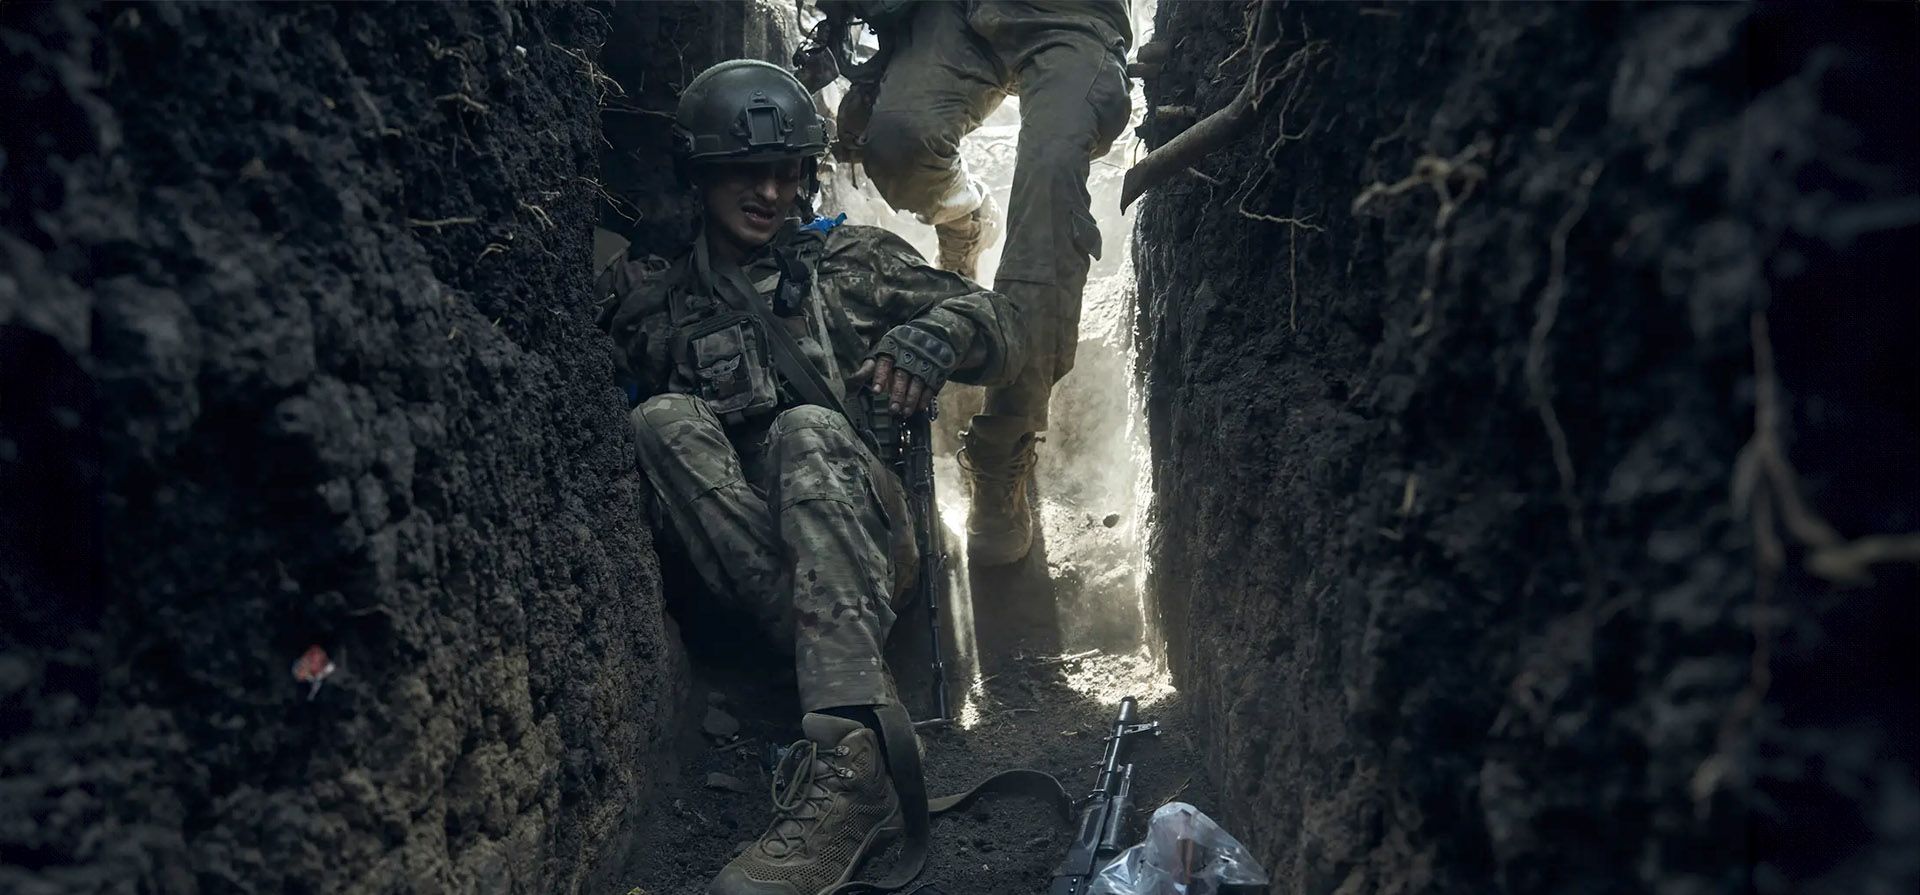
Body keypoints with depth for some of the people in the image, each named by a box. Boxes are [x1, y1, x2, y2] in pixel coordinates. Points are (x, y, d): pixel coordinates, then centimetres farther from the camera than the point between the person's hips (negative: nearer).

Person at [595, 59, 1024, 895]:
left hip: (861, 534, -1)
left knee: (808, 431, -30)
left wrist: (935, 330, -11)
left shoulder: (853, 259, 17)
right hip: (737, 562, 1)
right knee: (663, 418, -25)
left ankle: (844, 761, -46)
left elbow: (1002, 341, 10)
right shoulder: (657, 300, 17)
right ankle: (869, 711, -37)